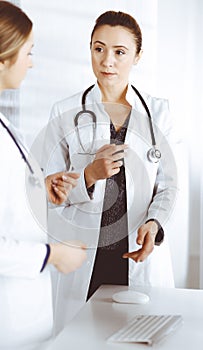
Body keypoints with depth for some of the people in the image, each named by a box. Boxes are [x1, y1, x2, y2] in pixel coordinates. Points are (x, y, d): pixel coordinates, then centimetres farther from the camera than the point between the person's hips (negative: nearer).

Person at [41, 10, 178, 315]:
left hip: (141, 253, 2)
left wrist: (154, 223, -12)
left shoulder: (157, 111, 5)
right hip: (82, 256, -1)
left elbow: (168, 184, 5)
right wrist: (89, 176, -18)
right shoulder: (65, 113, -1)